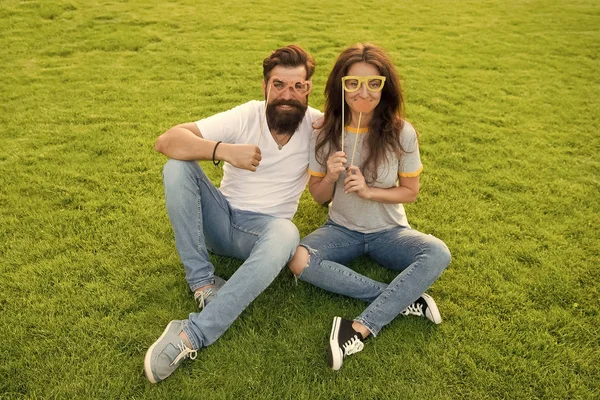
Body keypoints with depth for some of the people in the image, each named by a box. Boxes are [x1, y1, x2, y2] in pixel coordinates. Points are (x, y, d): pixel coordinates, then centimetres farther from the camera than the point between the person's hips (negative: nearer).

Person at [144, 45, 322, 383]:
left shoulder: (317, 125, -5)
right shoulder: (245, 117, -9)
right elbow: (166, 142, -18)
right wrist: (223, 150, -34)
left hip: (264, 228, -1)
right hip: (220, 219, 1)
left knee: (287, 235, -37)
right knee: (177, 165, -23)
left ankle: (190, 335, -36)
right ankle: (204, 283, -21)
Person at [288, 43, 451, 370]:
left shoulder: (401, 133, -13)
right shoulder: (324, 133, -10)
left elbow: (410, 192, -3)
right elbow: (318, 196, -1)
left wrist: (368, 190, -20)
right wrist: (330, 176, -24)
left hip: (389, 232, 0)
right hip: (342, 230, 1)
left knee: (438, 254, -30)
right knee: (300, 261, -29)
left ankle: (359, 329, -31)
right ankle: (401, 299, -22)